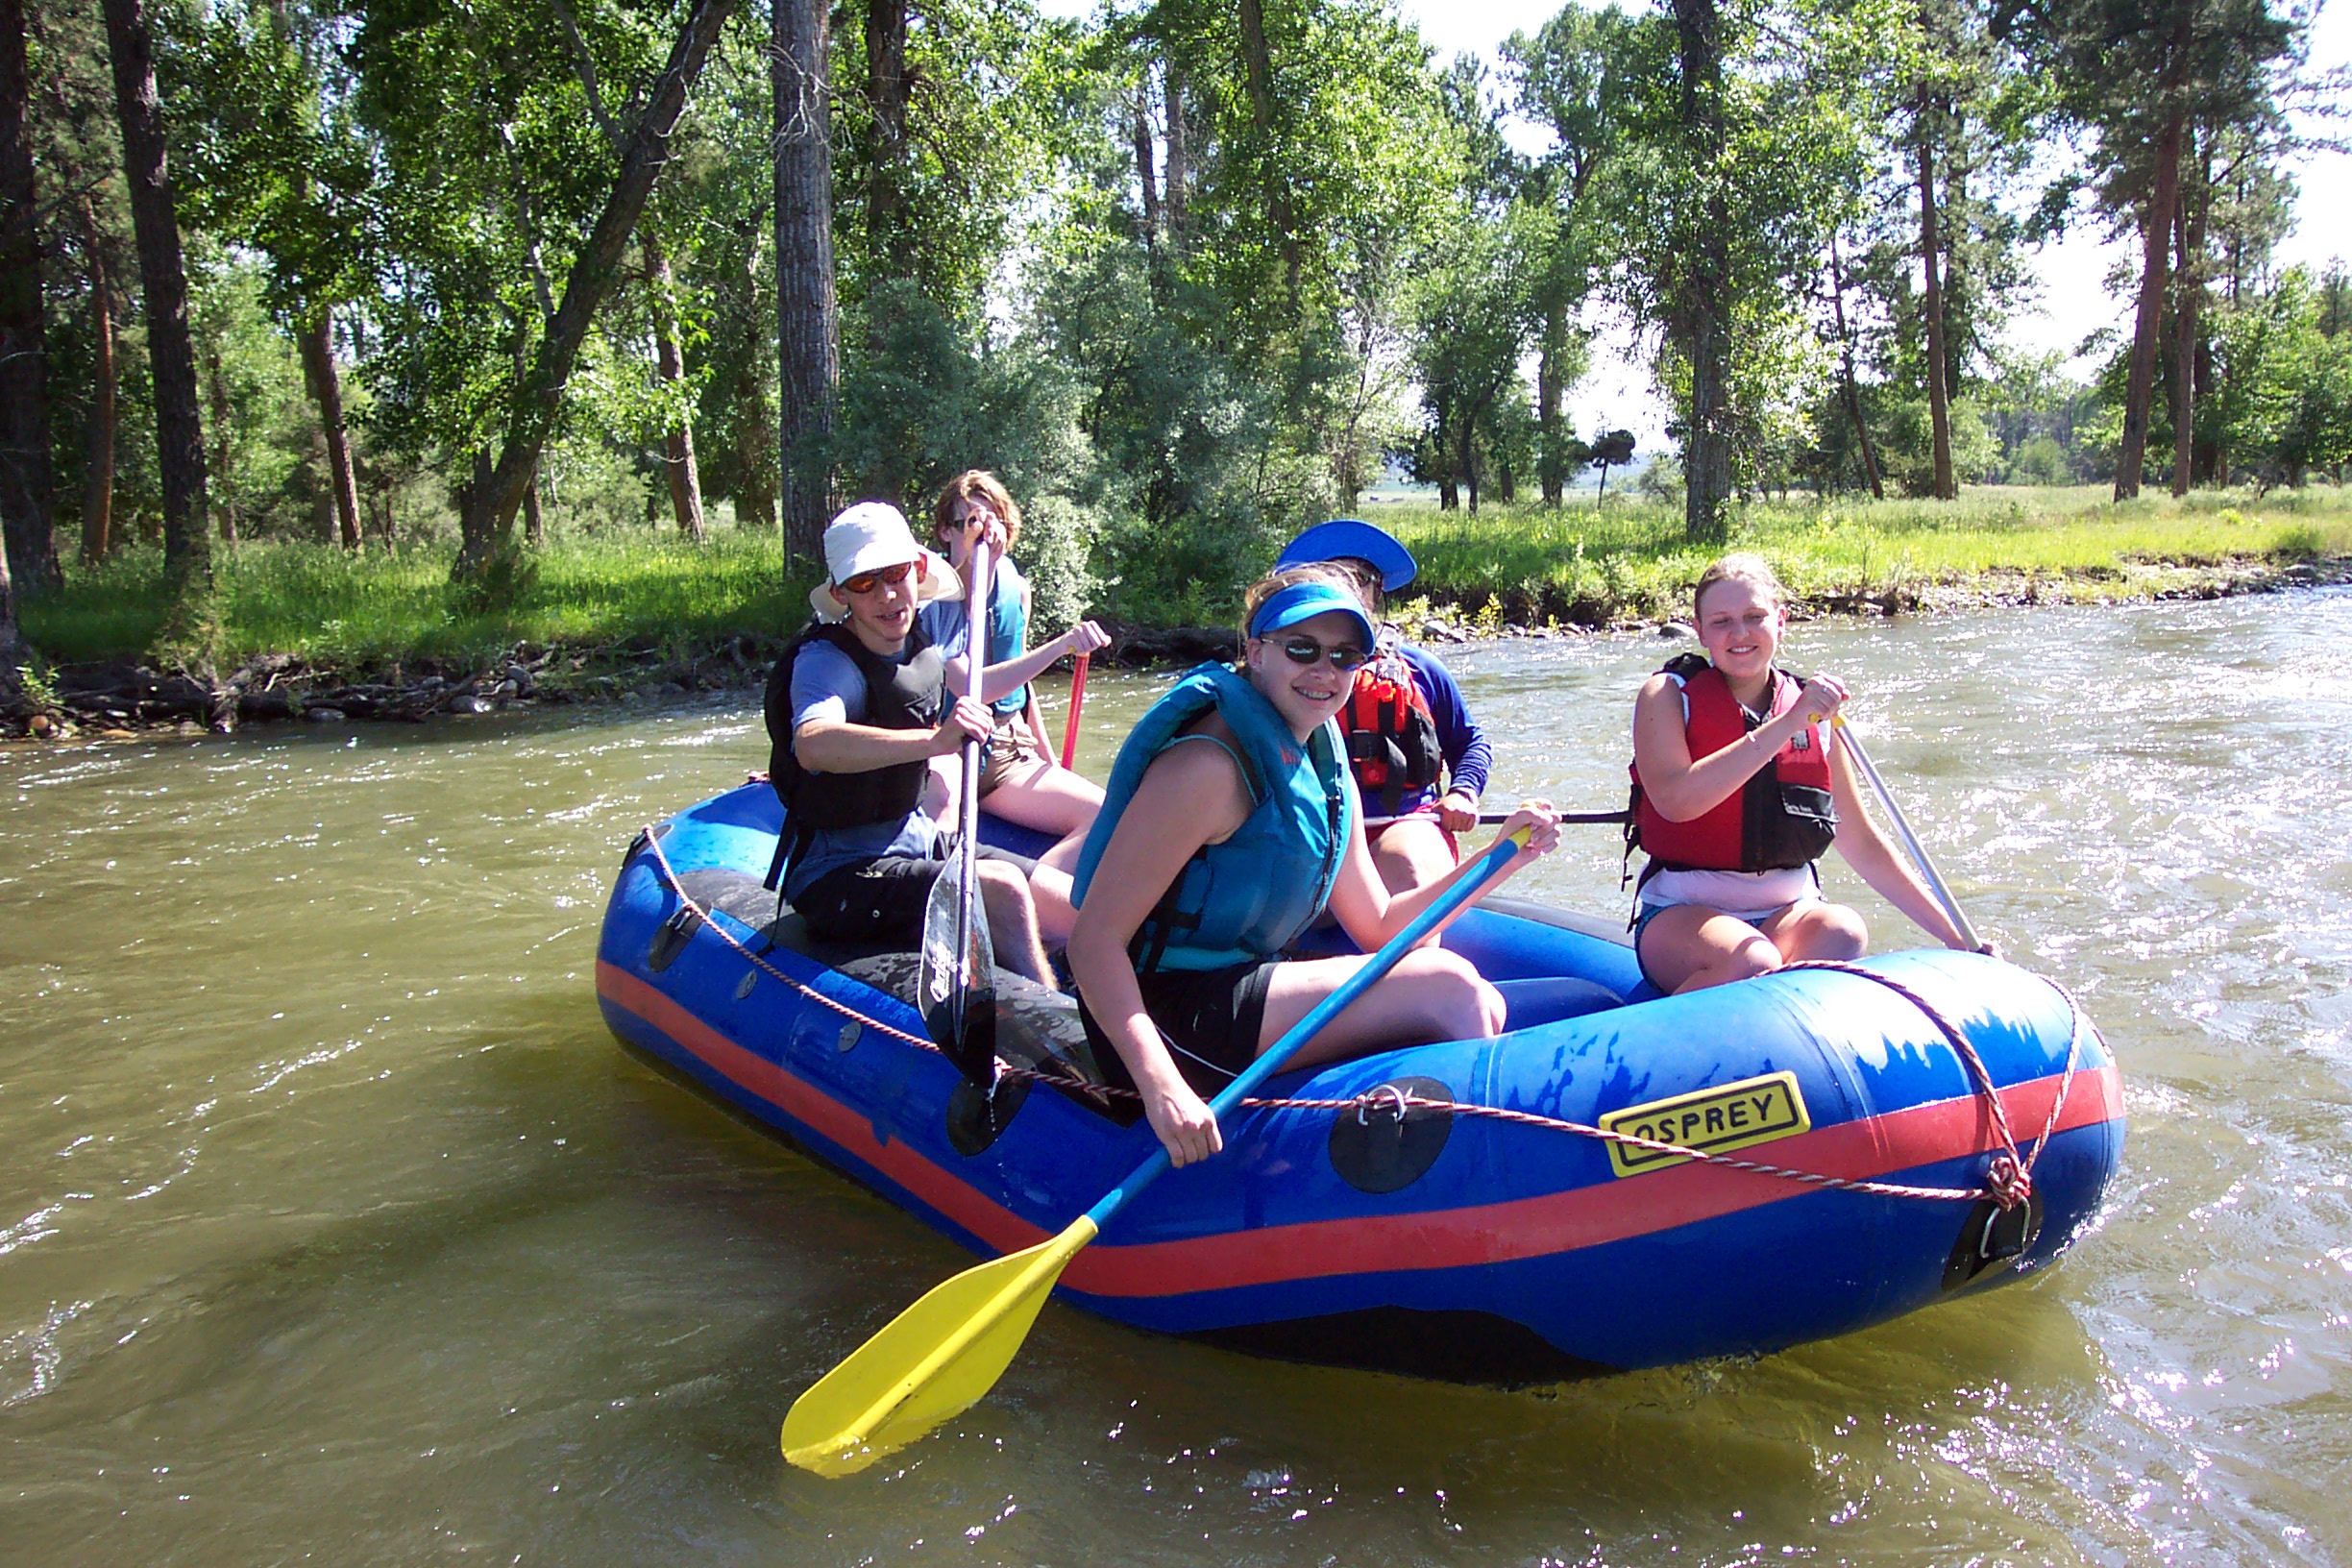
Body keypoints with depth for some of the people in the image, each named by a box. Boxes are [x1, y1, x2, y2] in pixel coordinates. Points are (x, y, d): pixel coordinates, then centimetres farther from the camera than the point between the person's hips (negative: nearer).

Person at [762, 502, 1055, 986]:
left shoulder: (924, 649, 7)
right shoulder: (825, 659, -17)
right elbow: (813, 745, -43)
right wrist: (934, 741, -53)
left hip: (919, 844, 8)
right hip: (838, 879, -8)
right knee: (1000, 888, -30)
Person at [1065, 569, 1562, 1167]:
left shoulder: (1328, 771, 10)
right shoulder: (1211, 764, -18)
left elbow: (1378, 927, 13)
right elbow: (1094, 941, -23)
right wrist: (1161, 1087, -35)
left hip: (1234, 991, 9)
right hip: (1165, 1017, -9)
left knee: (1482, 1009, 3)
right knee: (1450, 988, -15)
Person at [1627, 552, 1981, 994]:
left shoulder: (1814, 713, 8)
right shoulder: (1669, 696, -2)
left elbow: (1863, 846, 14)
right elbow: (1675, 800, -22)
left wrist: (1955, 937, 11)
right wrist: (1786, 724, -23)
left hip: (1786, 914, 4)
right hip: (1682, 913, -3)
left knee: (1844, 933, -29)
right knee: (1752, 962, -34)